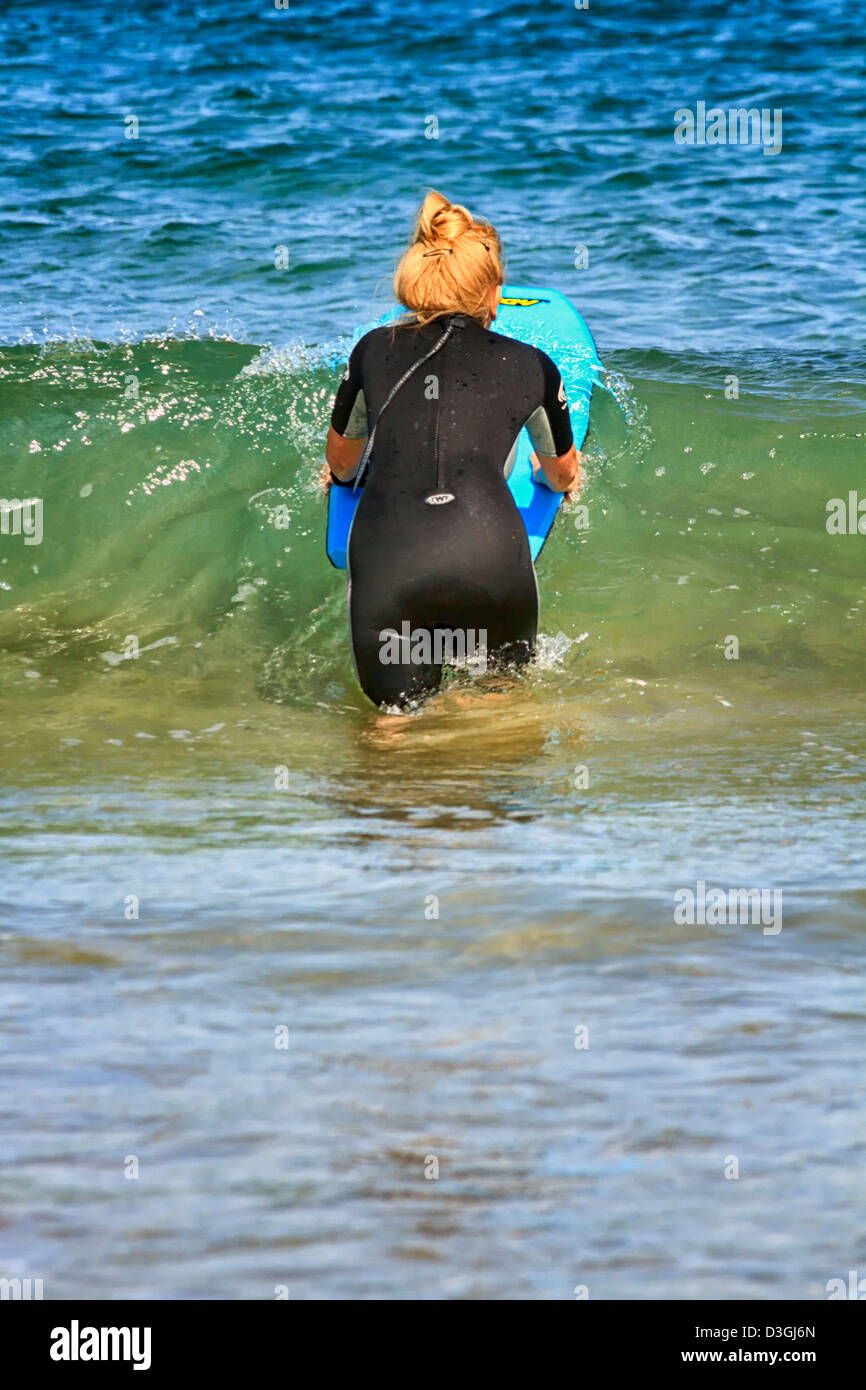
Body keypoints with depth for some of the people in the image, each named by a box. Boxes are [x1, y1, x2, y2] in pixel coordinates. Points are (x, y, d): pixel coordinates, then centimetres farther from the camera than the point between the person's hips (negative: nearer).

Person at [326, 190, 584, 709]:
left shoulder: (375, 350, 20)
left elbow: (342, 461, 38)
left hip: (385, 556, 1)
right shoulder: (531, 366, 17)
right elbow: (564, 475, 37)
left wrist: (345, 476, 63)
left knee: (400, 714, 17)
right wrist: (551, 474, 62)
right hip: (487, 548, -1)